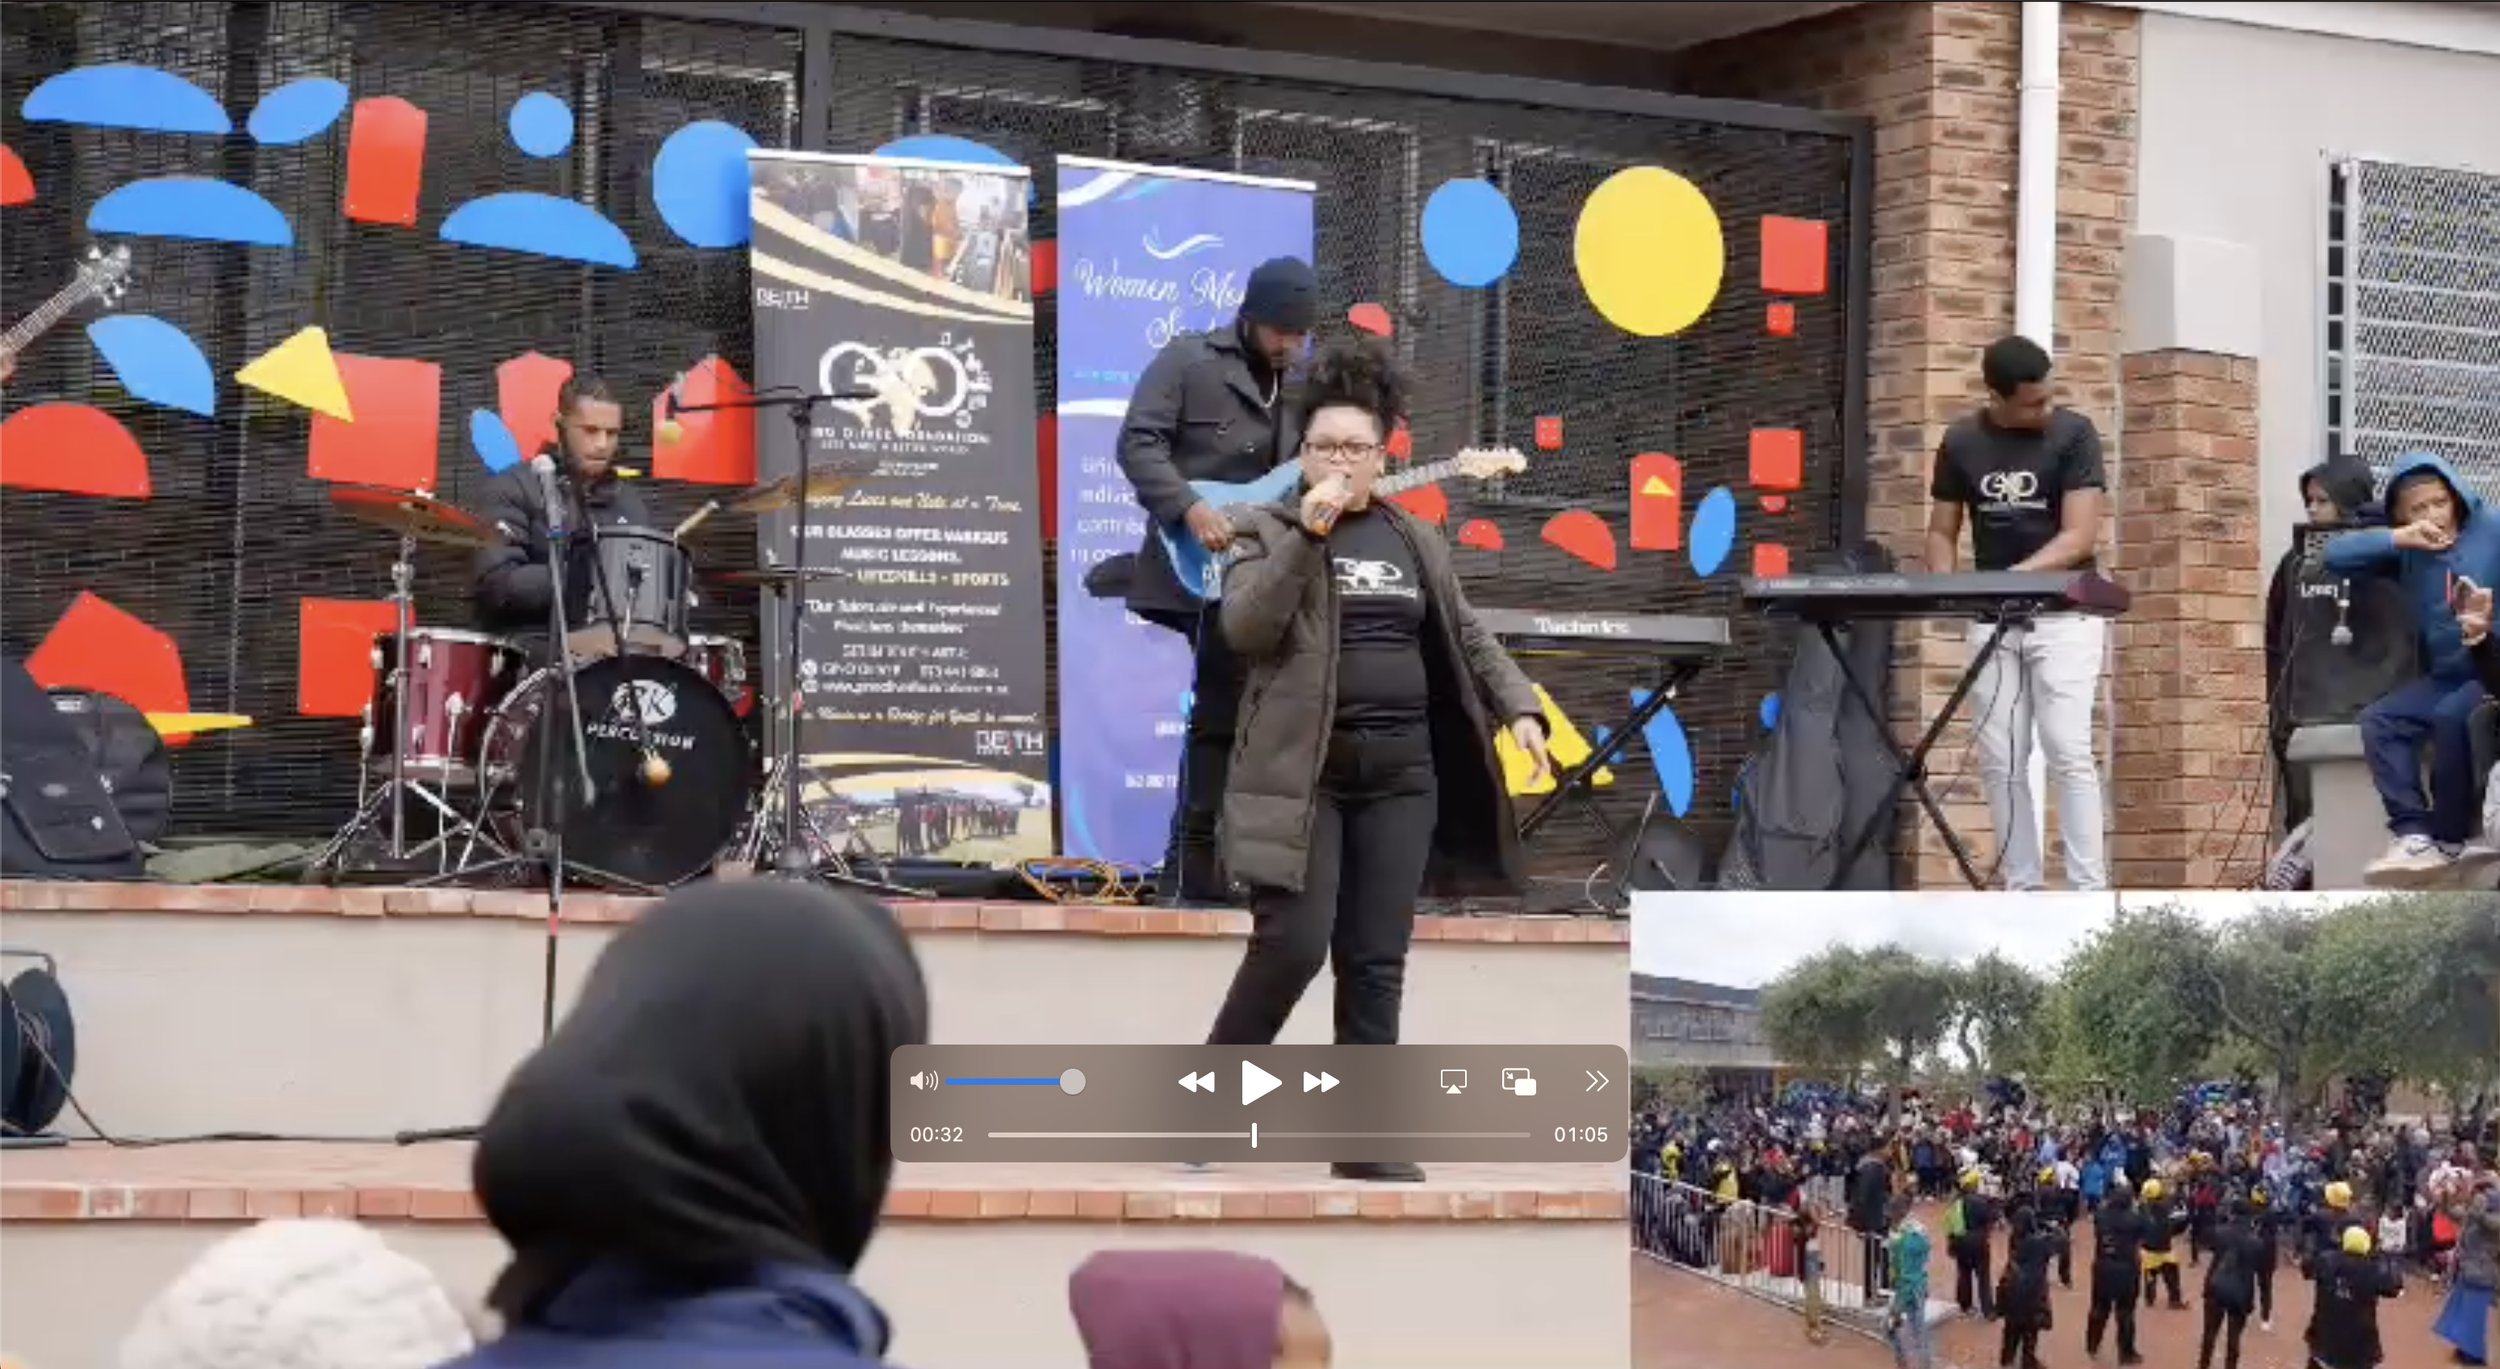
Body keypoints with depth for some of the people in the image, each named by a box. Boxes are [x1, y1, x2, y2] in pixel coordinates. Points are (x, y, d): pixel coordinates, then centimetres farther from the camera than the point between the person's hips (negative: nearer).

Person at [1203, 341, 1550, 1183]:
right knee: (1293, 943, -14)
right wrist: (1307, 534, -18)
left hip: (1401, 775, 4)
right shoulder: (1267, 531, 1)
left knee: (1376, 962, 2)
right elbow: (1243, 629, -14)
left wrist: (1517, 707, 4)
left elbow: (1465, 637, 19)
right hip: (1303, 771, -4)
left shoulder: (1415, 540, 15)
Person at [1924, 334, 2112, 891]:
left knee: (2068, 752, -13)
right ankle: (2022, 892, 5)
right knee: (2001, 761, 1)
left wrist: (2017, 575, -28)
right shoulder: (1961, 442, 4)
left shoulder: (2073, 434, -7)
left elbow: (2080, 536, -14)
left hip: (2063, 614, -4)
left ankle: (2090, 894, -13)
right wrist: (1945, 587, -12)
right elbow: (1942, 532, 9)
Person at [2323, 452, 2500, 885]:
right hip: (2446, 675, 5)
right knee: (2379, 720, -18)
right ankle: (2413, 833, -27)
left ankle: (2448, 838, -19)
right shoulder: (2405, 552, 8)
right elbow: (2336, 556, 2)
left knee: (2451, 716, -34)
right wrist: (2398, 538, -9)